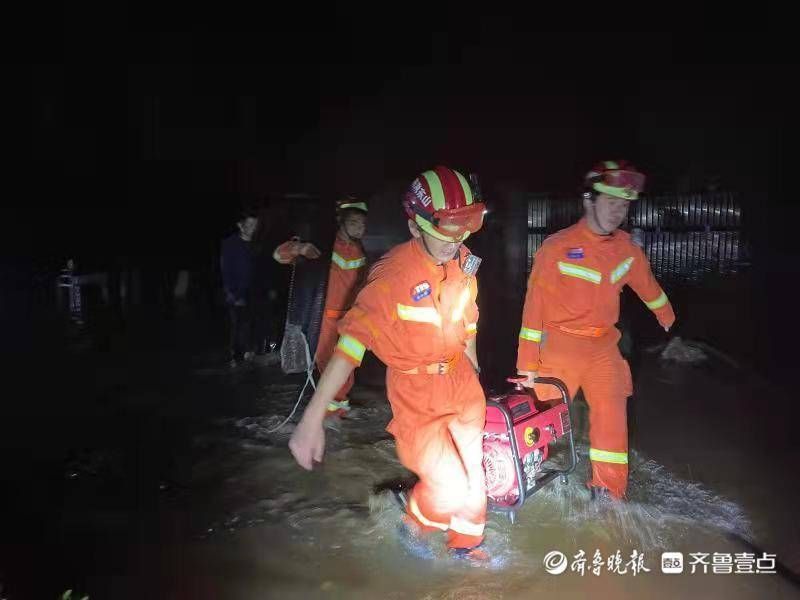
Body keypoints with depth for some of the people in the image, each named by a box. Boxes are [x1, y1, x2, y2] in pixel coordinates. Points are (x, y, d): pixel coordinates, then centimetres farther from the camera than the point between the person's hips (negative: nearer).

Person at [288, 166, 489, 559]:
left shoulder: (463, 263, -5)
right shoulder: (393, 275, -25)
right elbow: (353, 338, -30)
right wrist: (312, 418, -34)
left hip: (460, 381, 6)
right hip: (416, 393, -6)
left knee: (474, 472, 15)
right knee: (450, 488, -7)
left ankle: (466, 543, 42)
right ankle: (413, 525, 27)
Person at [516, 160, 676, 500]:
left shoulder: (625, 248, 2)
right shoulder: (557, 248, -13)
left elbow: (646, 283, 21)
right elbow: (534, 306, -12)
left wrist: (666, 316, 37)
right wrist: (528, 363, -12)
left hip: (603, 347, 4)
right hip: (560, 346, -4)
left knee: (612, 417, 0)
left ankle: (608, 493, 16)